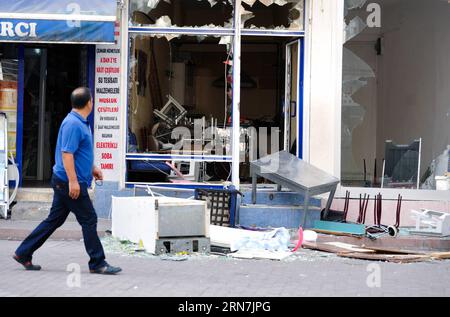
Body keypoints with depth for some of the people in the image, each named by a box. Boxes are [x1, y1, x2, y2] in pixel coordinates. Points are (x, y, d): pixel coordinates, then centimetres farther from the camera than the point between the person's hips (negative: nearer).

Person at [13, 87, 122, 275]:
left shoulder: (81, 123, 15)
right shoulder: (73, 124, -17)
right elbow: (67, 153, -23)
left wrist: (92, 168, 28)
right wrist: (73, 181, -26)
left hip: (64, 182, 10)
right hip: (70, 182, -10)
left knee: (54, 220, 14)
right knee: (89, 220, -4)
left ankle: (23, 253, 18)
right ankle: (97, 263, 3)